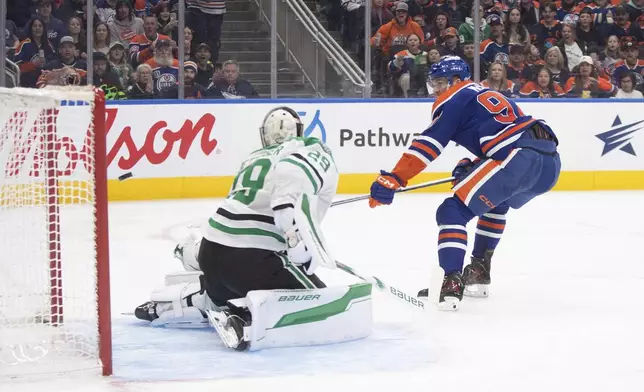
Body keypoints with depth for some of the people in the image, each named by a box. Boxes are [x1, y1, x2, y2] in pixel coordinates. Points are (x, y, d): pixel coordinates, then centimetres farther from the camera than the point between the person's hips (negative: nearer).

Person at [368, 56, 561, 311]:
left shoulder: (456, 99, 7)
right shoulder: (487, 95, 34)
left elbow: (430, 142, -3)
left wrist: (393, 179, -7)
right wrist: (470, 167, 20)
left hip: (519, 160, -9)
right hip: (550, 162, 9)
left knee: (452, 211, -6)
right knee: (495, 202, 36)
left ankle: (451, 285, -21)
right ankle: (479, 273, 34)